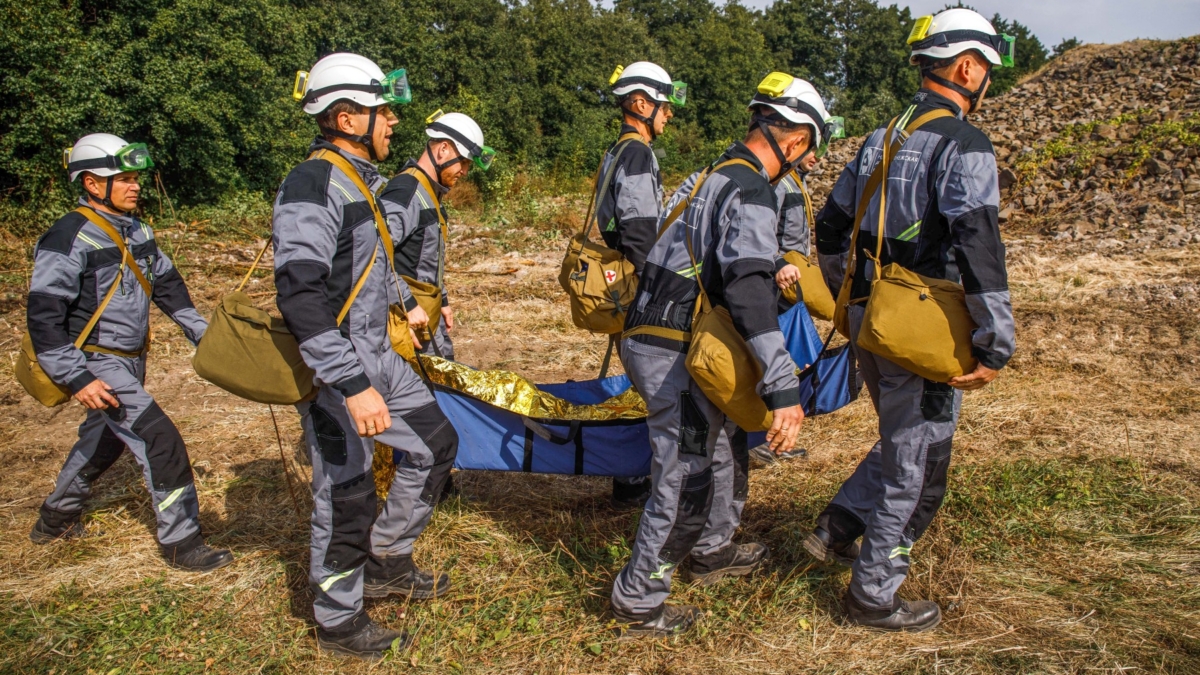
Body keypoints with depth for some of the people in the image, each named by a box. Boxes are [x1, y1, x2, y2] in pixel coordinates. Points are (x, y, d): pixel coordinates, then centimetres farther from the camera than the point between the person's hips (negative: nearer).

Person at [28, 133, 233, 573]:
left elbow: (167, 285, 17)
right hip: (99, 366, -9)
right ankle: (180, 541, -2)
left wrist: (202, 333, 12)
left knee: (103, 441, 23)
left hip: (131, 361, 9)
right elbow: (44, 316, -19)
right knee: (161, 442, -14)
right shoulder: (69, 239, -18)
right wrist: (76, 379, -24)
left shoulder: (138, 231, 7)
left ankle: (55, 520, 44)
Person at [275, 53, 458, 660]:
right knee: (345, 497, 3)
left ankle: (386, 563, 32)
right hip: (335, 369, -10)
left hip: (377, 356, 10)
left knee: (435, 443, 17)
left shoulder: (360, 180, 10)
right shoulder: (312, 185, -21)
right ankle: (338, 622, 23)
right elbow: (299, 295, -30)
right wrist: (353, 386, -35)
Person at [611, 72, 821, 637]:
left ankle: (713, 550, 43)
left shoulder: (708, 176, 14)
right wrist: (784, 389, -33)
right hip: (673, 355, -10)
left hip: (647, 335, 10)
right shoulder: (751, 192, -17)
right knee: (685, 478, 0)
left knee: (717, 447, 25)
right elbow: (749, 294, -29)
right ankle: (638, 601, 13)